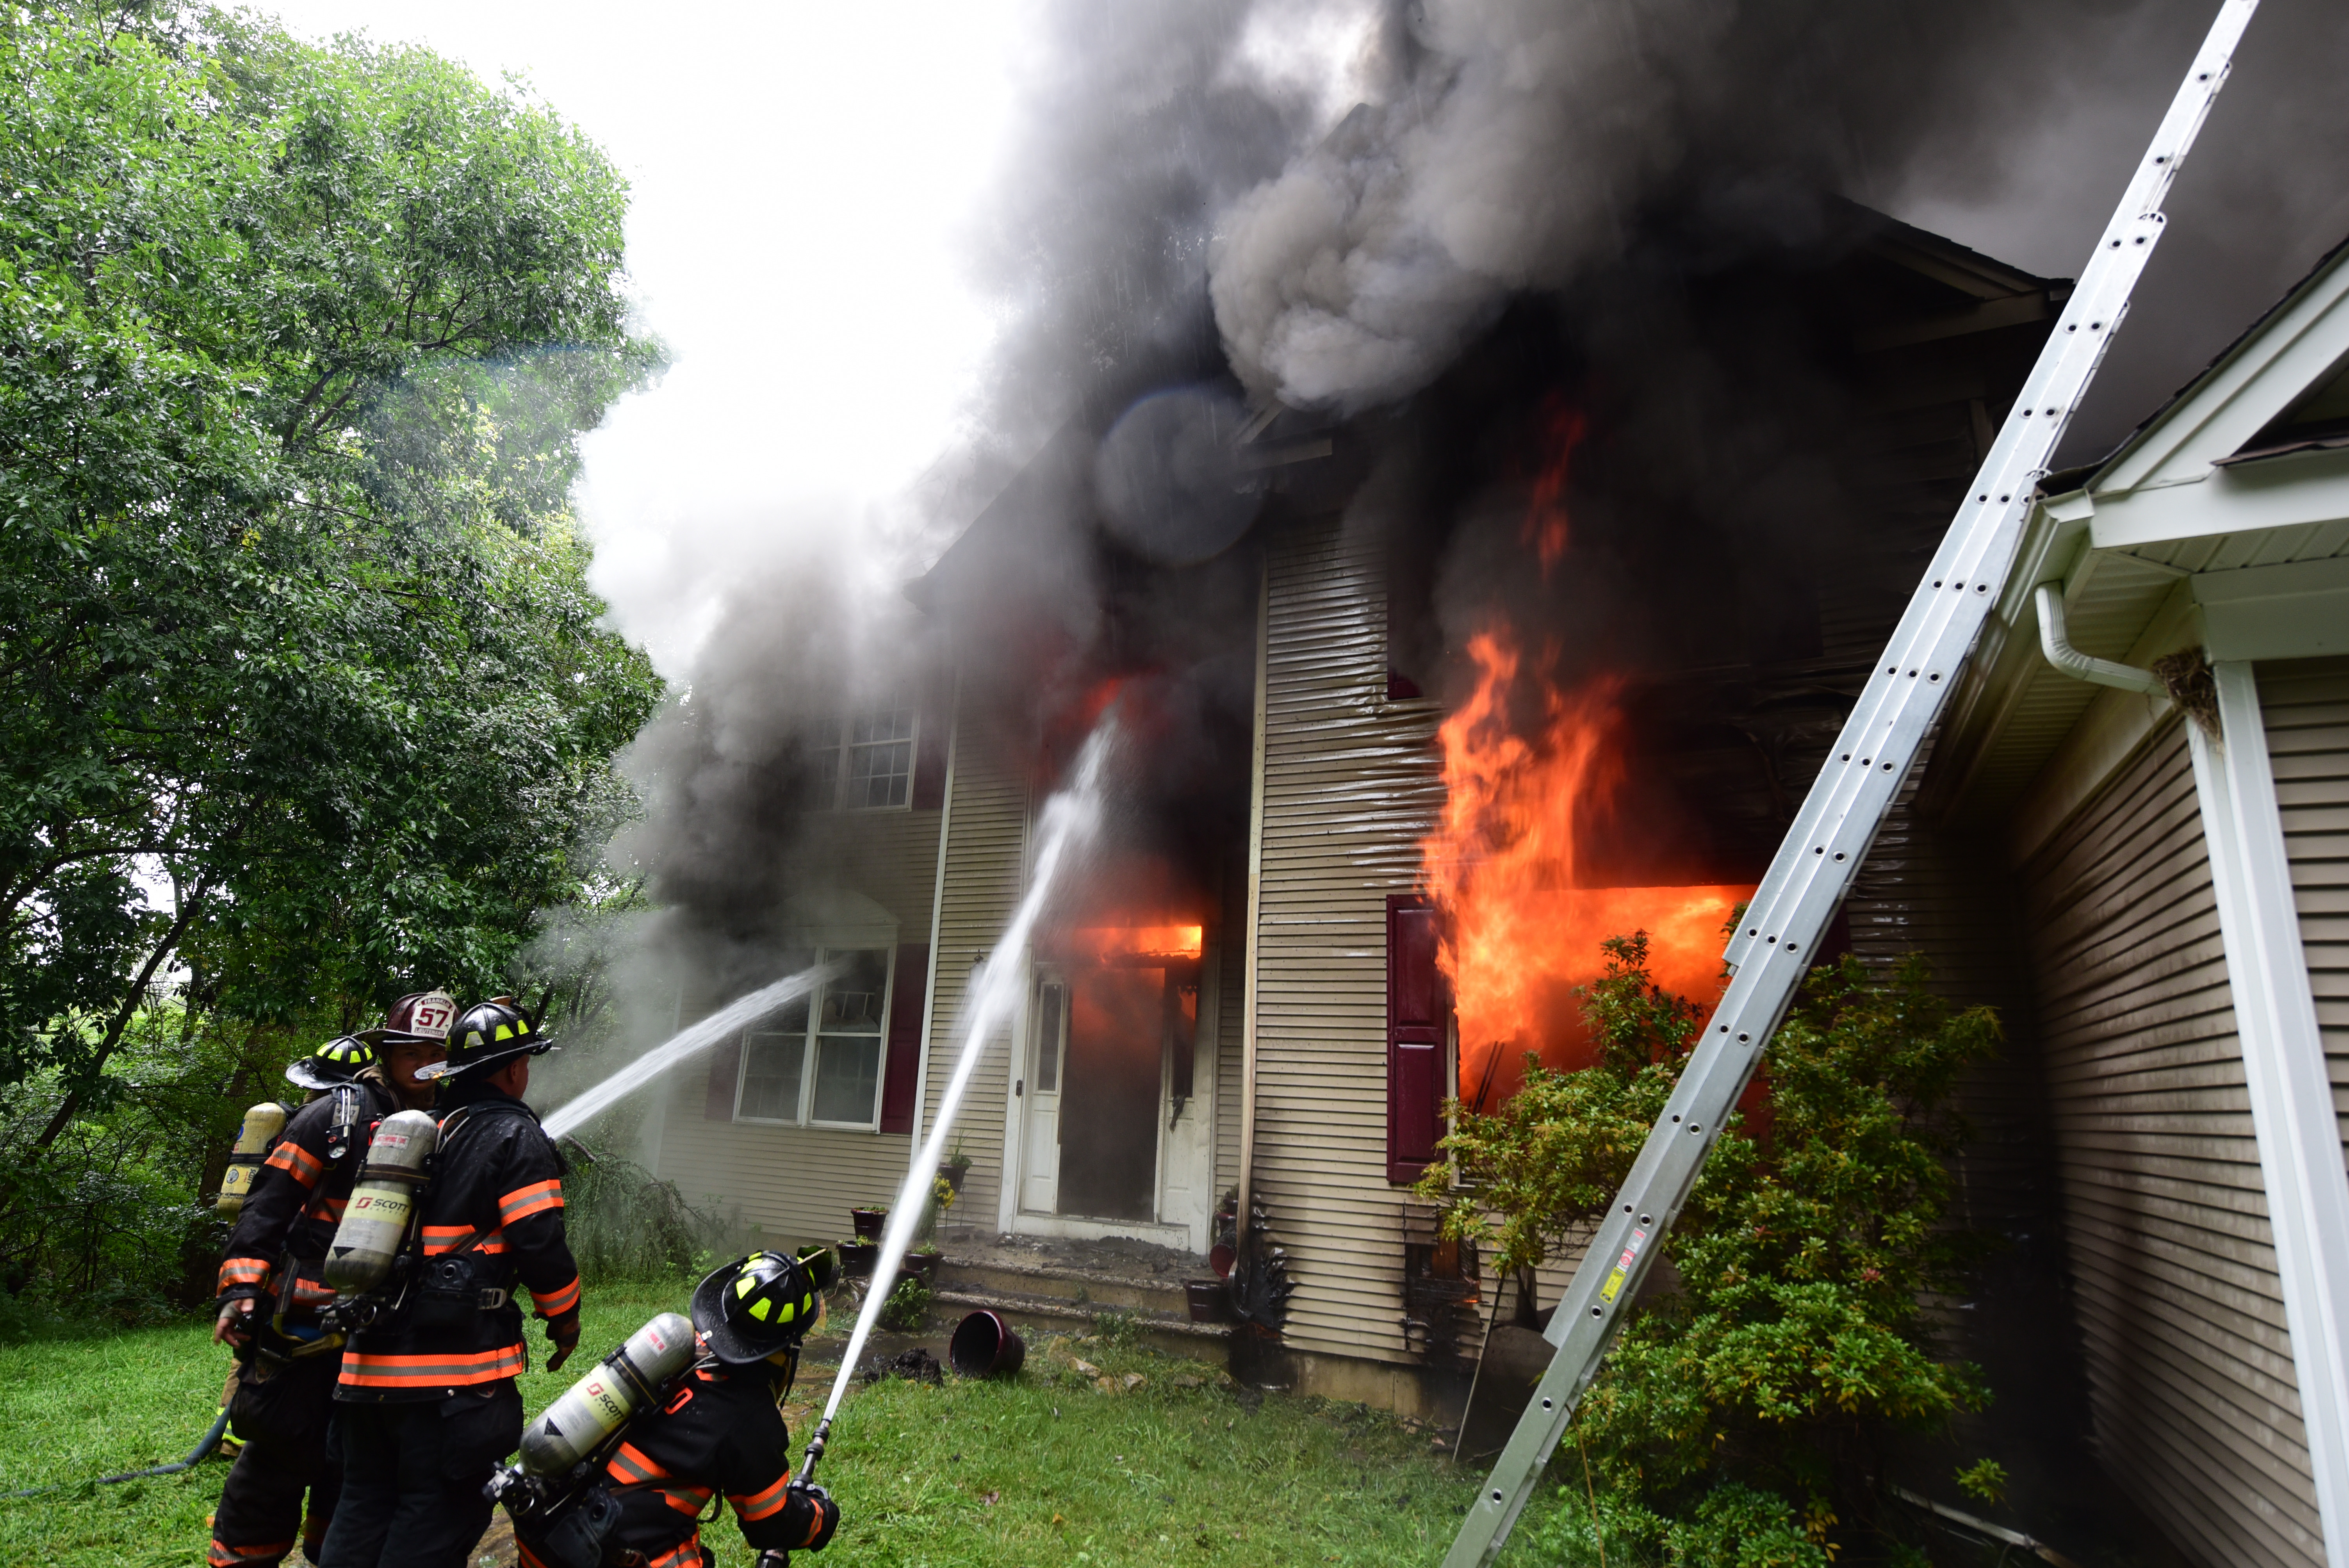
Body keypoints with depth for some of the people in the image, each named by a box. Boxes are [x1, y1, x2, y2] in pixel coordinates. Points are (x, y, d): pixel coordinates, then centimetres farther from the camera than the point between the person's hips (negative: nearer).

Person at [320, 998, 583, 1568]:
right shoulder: (517, 1137, -9)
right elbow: (540, 1246, -15)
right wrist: (565, 1322, 0)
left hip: (371, 1359, 8)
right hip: (455, 1370, -8)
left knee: (364, 1501, 18)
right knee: (438, 1512, 2)